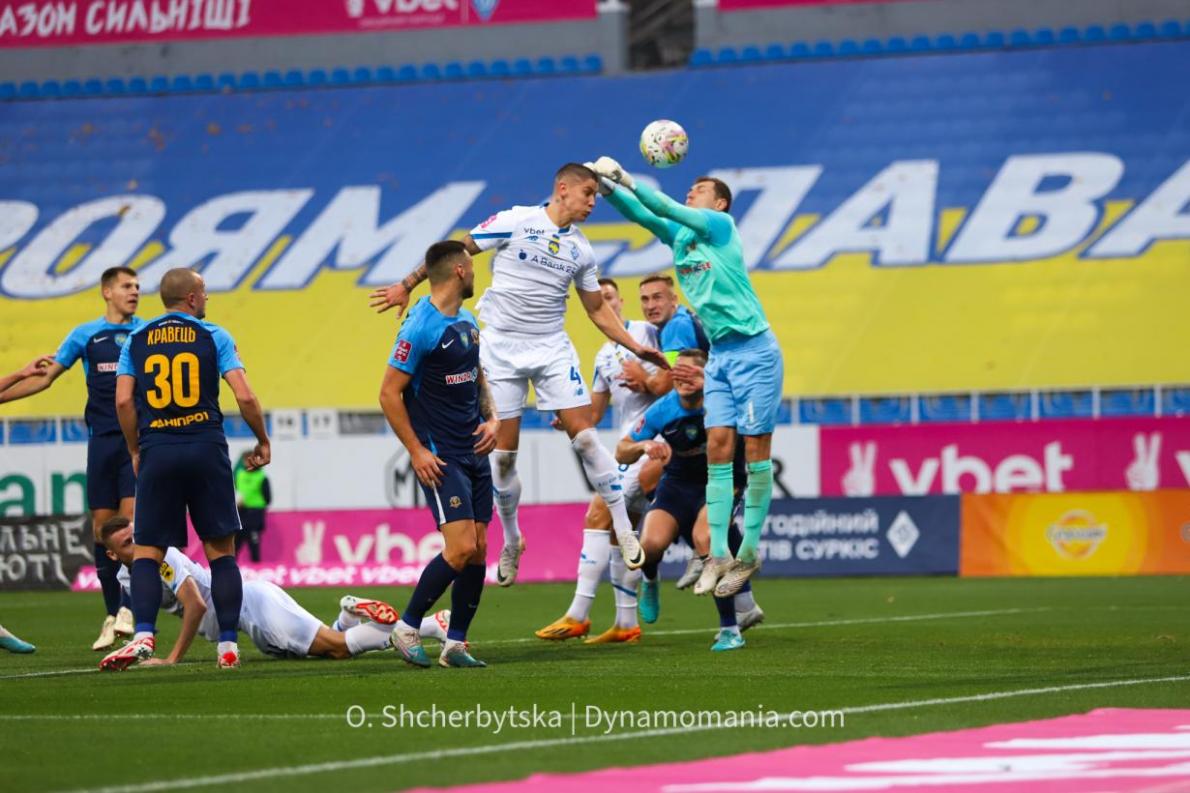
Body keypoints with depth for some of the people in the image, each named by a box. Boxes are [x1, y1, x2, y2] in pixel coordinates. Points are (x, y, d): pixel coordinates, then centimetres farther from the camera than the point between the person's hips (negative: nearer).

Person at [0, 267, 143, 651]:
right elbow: (45, 377, 13)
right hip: (102, 441, 1)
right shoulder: (85, 335, 10)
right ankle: (112, 615, 7)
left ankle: (127, 607, -12)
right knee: (102, 526, 0)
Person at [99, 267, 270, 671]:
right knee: (221, 550, 6)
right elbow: (244, 397, -4)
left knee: (147, 552, 4)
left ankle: (144, 635, -15)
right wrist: (263, 442, 10)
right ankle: (228, 645, 2)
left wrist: (134, 451, 12)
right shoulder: (213, 336, 4)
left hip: (156, 453, 1)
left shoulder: (136, 339, 9)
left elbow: (123, 400, 0)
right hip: (206, 450, -1)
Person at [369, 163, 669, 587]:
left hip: (552, 348, 3)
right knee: (503, 450, 1)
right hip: (502, 347, -3)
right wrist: (407, 285, -1)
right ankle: (511, 542, 18)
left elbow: (598, 310, 17)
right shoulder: (516, 222, -6)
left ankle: (623, 529, -3)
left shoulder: (581, 249, 7)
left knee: (584, 435, -10)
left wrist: (636, 348, 7)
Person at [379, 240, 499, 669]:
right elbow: (389, 394, -14)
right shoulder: (420, 328, -15)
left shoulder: (467, 323, 11)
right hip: (440, 457, -8)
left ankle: (455, 643, 11)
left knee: (478, 550, 4)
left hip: (475, 452, 8)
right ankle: (406, 628, -1)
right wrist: (416, 452, -15)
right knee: (461, 548, -15)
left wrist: (491, 417, 7)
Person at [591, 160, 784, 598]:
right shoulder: (677, 233, 12)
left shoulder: (721, 225, -6)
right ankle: (719, 553, -4)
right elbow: (640, 213, 1)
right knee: (718, 447, -3)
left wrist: (626, 180, -21)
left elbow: (668, 209, -18)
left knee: (755, 448, -4)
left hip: (754, 351, -6)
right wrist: (606, 185, -14)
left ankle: (750, 552, 1)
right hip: (719, 353, 6)